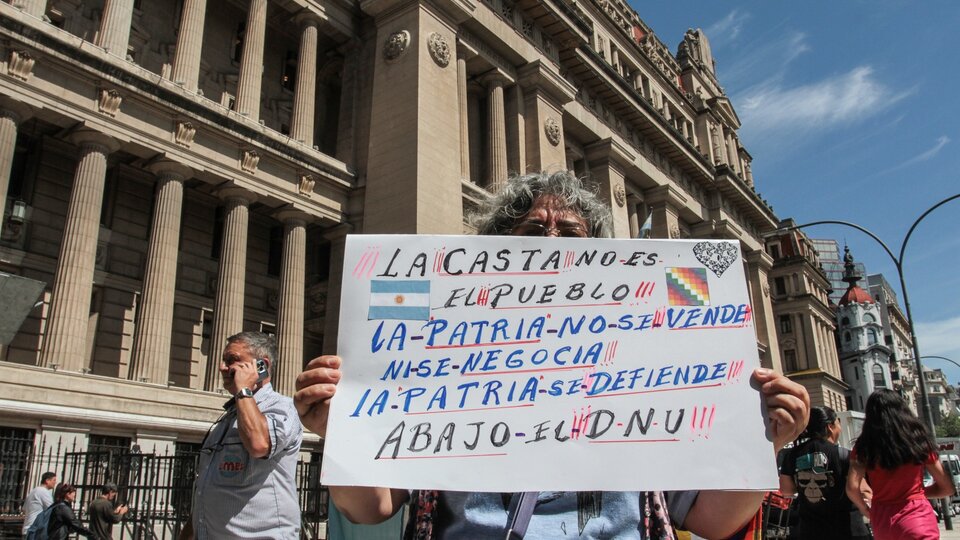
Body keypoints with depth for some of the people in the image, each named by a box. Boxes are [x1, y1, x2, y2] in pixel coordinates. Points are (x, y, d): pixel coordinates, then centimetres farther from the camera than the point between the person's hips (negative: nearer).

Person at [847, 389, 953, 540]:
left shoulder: (864, 446, -3)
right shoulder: (918, 439, 0)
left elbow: (852, 488, -13)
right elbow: (947, 488, 7)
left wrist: (865, 509, 5)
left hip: (883, 522, 1)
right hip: (917, 519, -1)